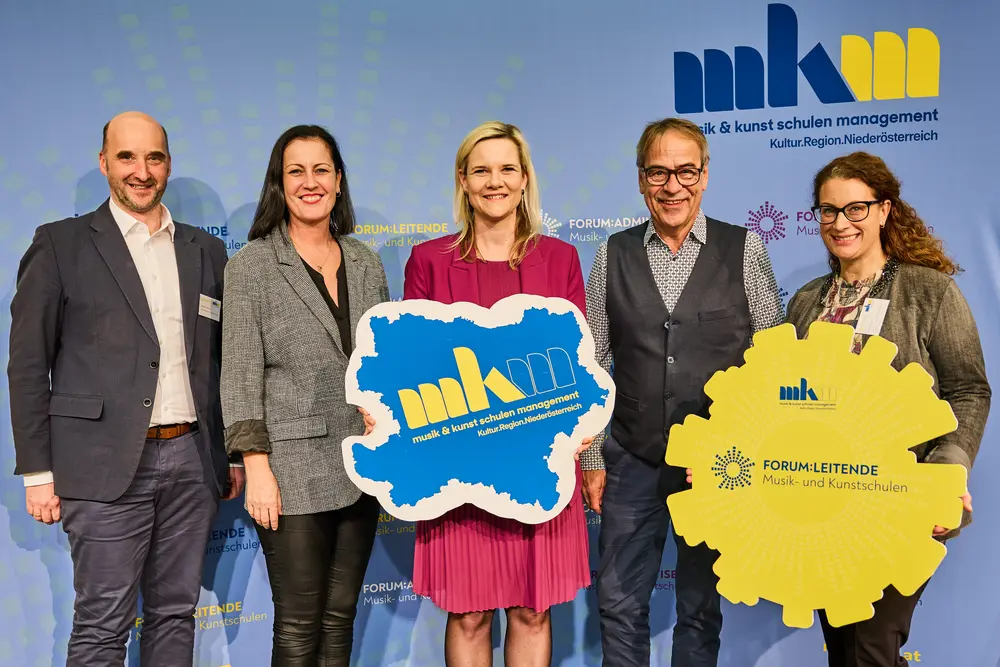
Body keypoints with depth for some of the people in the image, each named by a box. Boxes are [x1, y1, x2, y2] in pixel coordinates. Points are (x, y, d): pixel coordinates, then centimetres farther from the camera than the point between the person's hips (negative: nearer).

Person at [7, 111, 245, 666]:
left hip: (191, 462, 4)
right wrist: (38, 473, -4)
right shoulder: (61, 245, 1)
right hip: (107, 466, -4)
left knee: (176, 615, 11)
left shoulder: (206, 251, 13)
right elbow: (28, 365, 0)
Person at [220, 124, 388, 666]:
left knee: (340, 617, 13)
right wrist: (256, 467, -13)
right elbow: (240, 374, -7)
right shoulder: (251, 265, -3)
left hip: (362, 467, 4)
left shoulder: (366, 263, 10)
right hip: (293, 469, -4)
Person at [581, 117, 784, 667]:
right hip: (632, 458, 1)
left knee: (702, 602, 12)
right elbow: (592, 363, 4)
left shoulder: (745, 250, -2)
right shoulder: (614, 254, 2)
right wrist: (590, 456, 3)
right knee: (619, 601, 8)